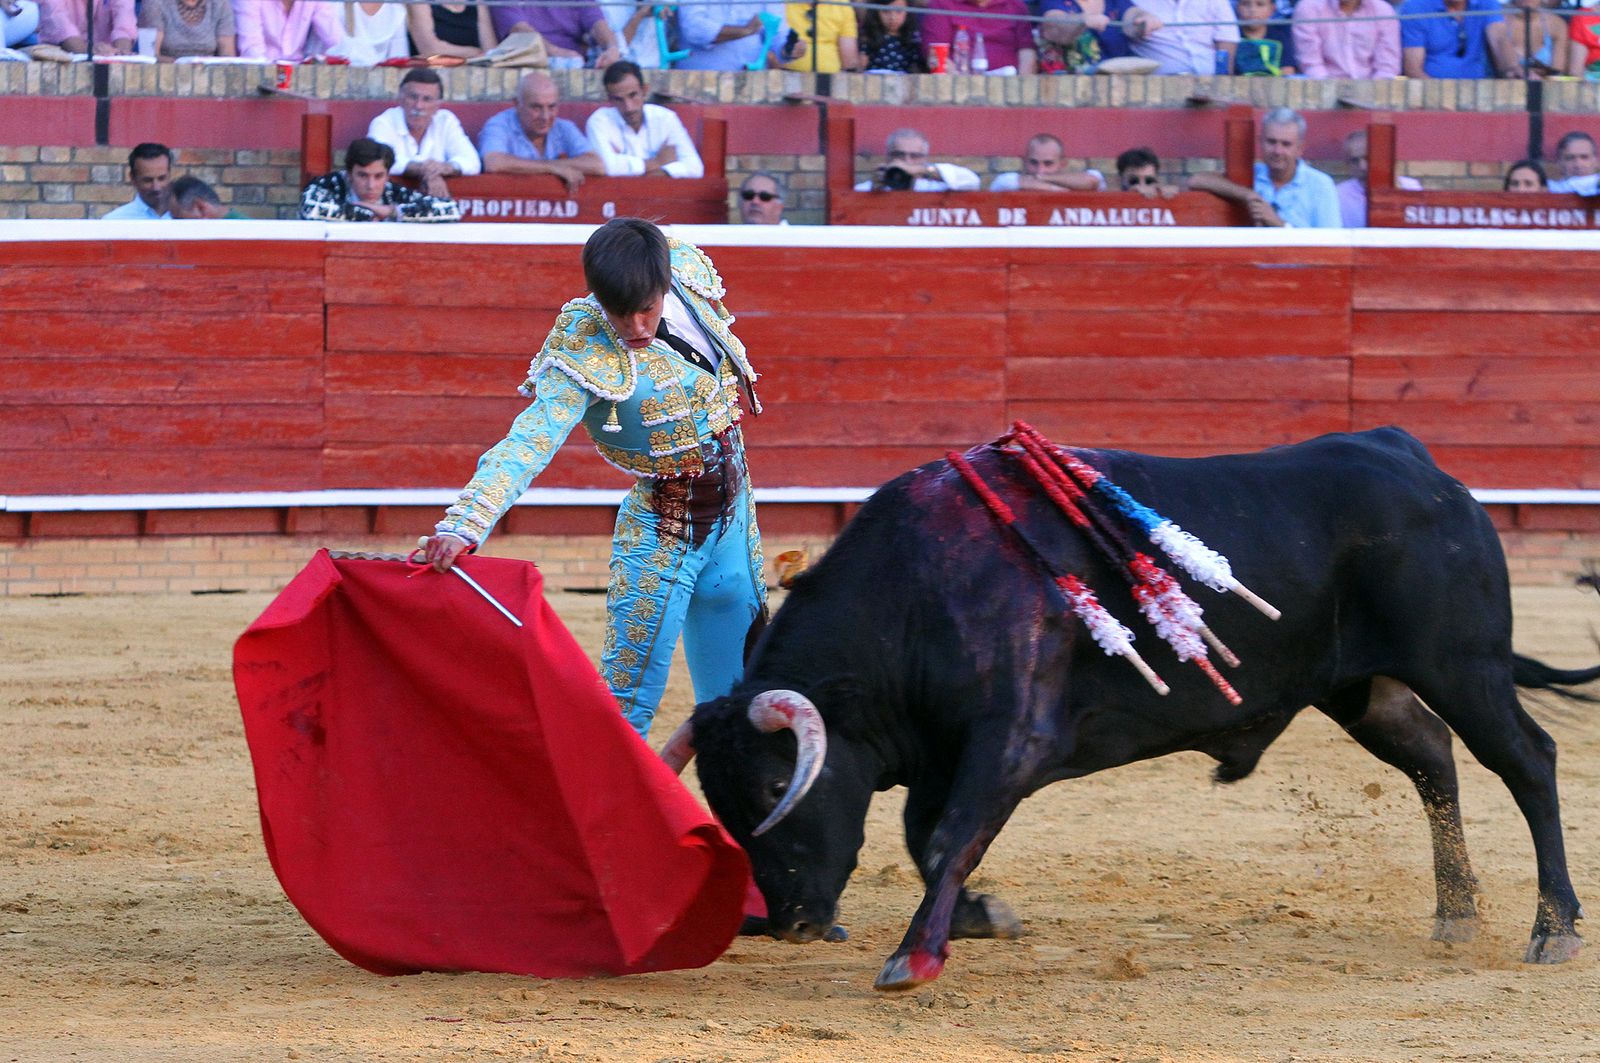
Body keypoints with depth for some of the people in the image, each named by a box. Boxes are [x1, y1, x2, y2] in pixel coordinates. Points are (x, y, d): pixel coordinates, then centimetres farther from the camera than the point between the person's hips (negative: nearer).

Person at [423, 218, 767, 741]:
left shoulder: (689, 272, -9)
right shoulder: (587, 360, -26)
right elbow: (529, 441, -38)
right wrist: (464, 522, -52)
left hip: (734, 519, 6)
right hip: (663, 536, -6)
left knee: (735, 696, 16)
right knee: (628, 700, -9)